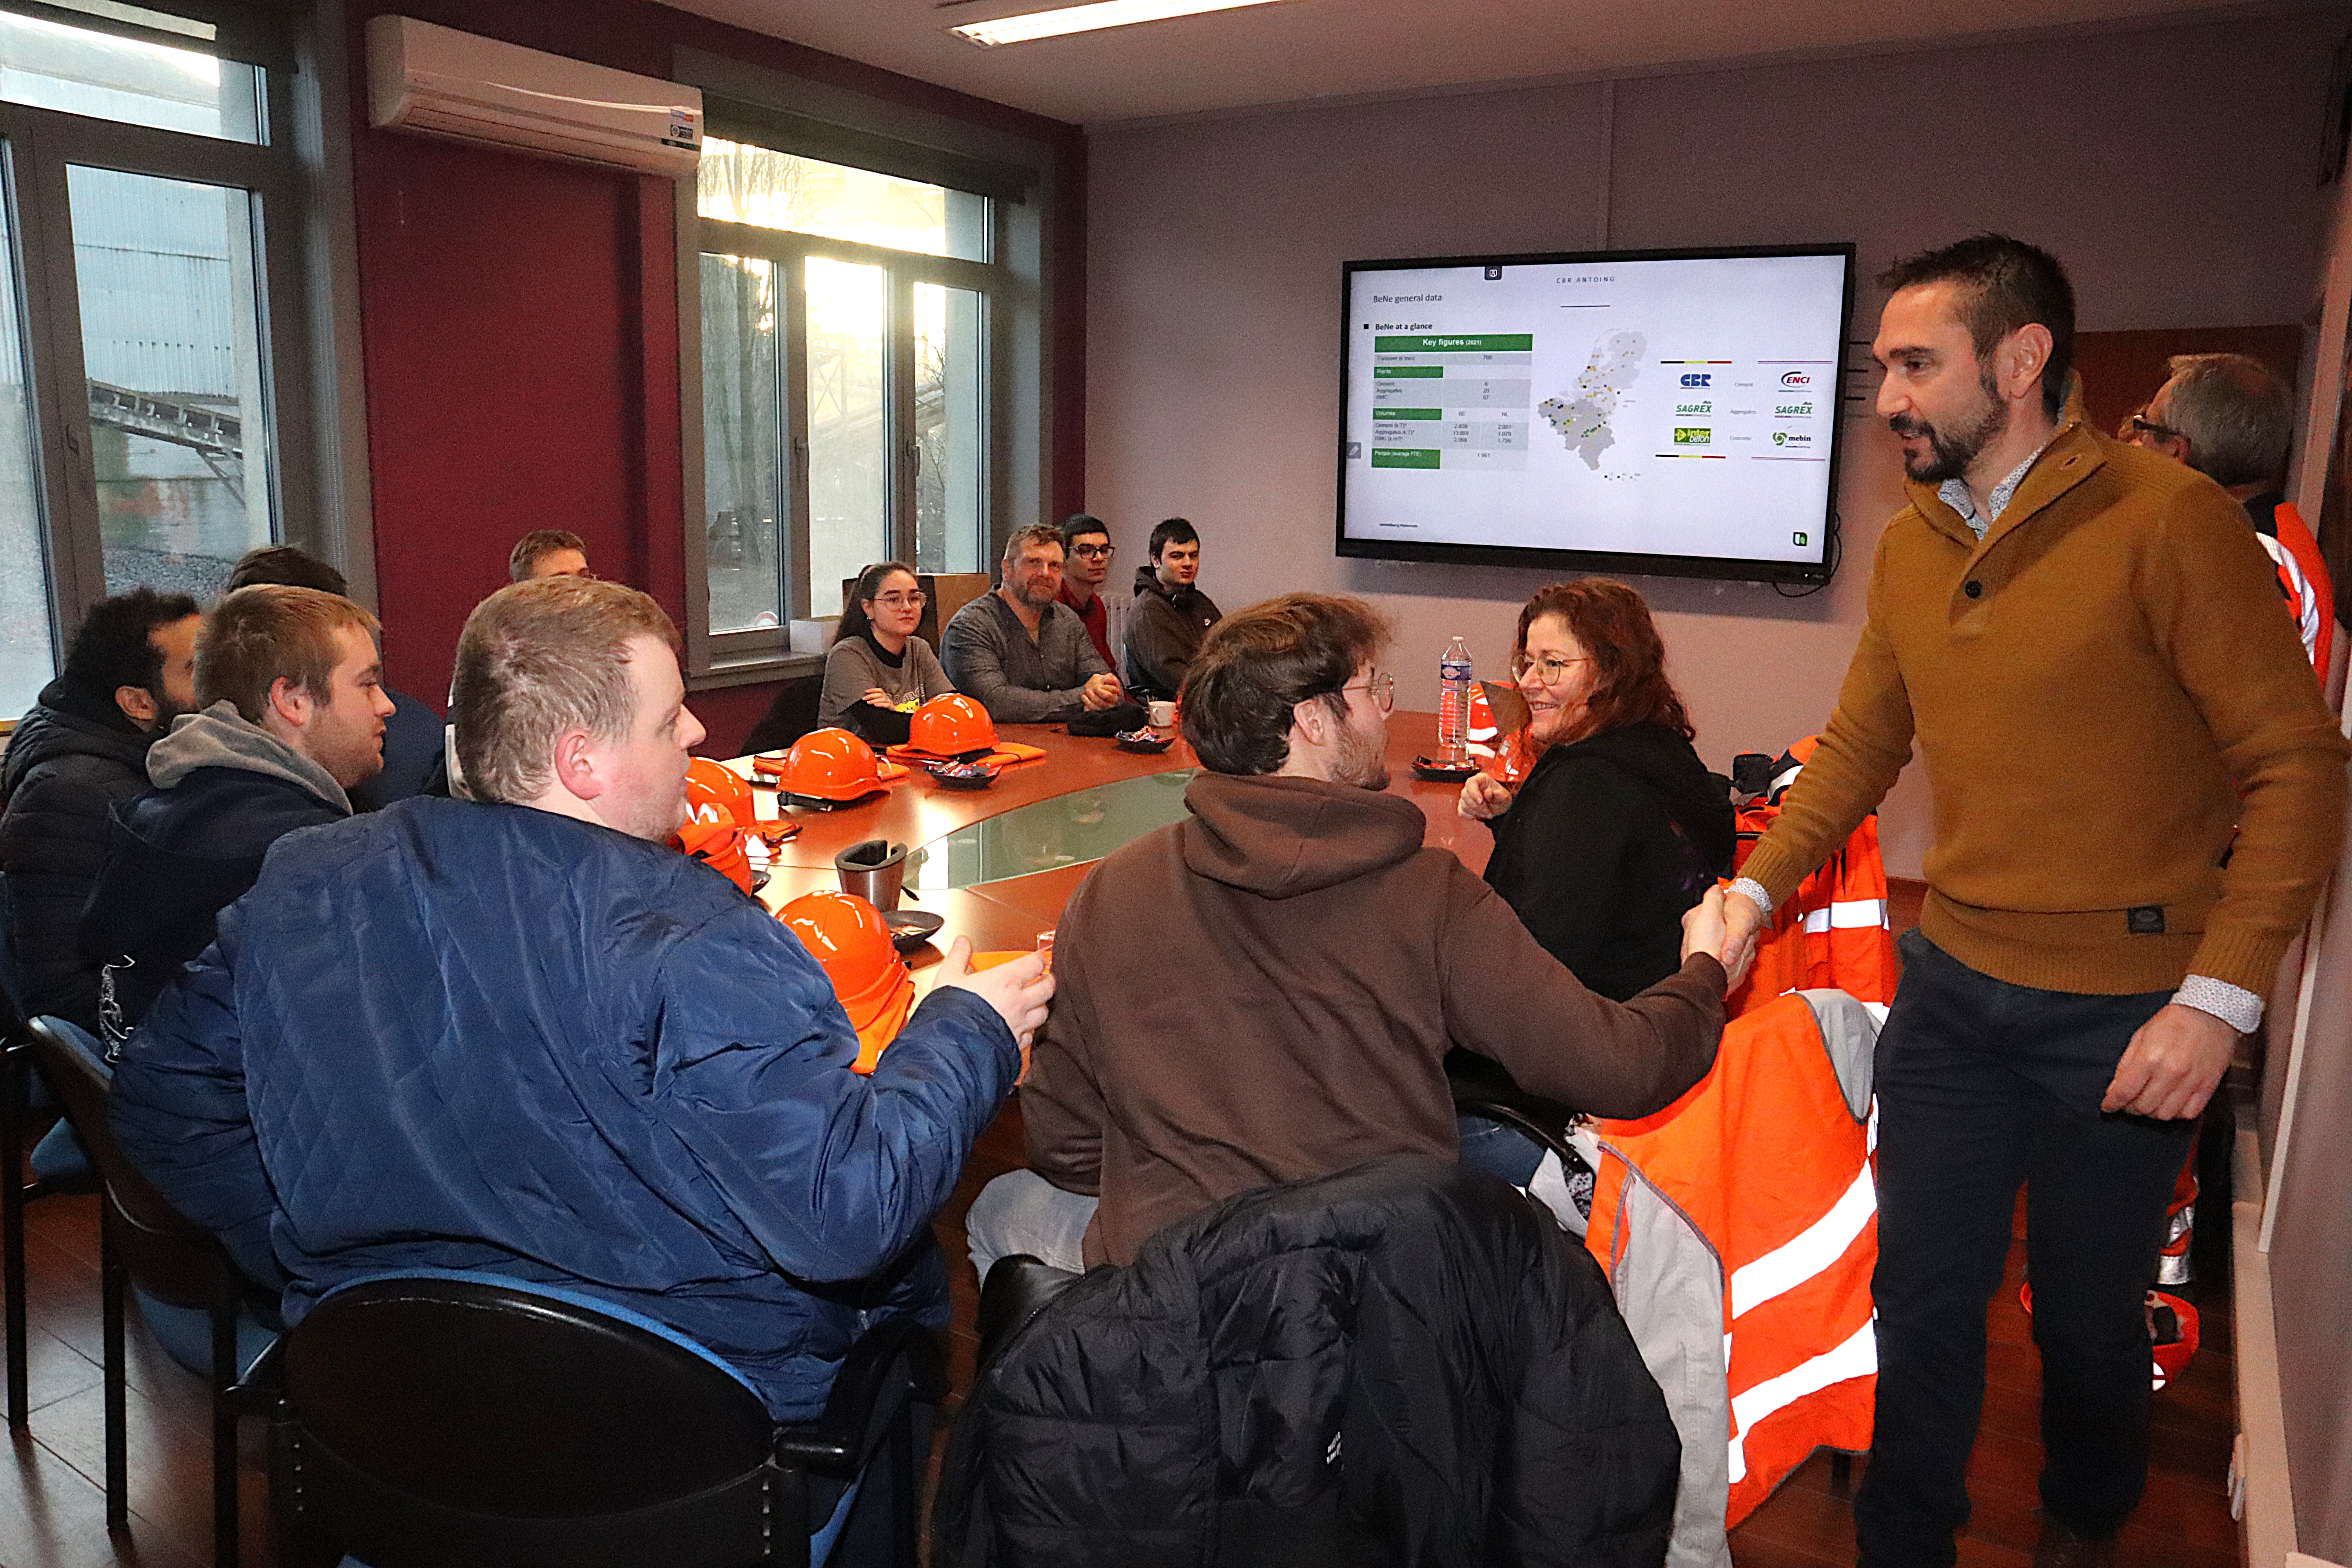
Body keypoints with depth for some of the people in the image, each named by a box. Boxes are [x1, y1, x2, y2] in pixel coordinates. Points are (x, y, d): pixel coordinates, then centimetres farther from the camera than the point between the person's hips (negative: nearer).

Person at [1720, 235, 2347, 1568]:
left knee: (2088, 1319, 15)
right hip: (1953, 984, 4)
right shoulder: (1911, 545, 5)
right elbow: (1863, 743, 12)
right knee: (1924, 1305, 10)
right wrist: (1756, 890, 1)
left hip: (2126, 1007, -4)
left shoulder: (2170, 520, -13)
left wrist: (2222, 997, -19)